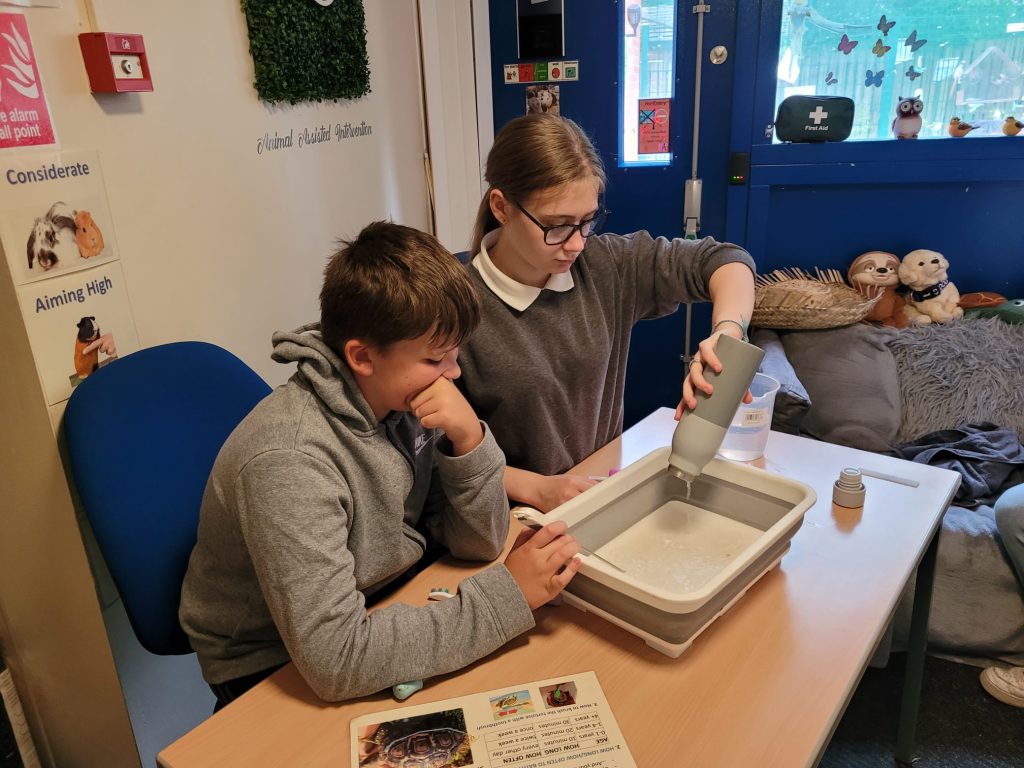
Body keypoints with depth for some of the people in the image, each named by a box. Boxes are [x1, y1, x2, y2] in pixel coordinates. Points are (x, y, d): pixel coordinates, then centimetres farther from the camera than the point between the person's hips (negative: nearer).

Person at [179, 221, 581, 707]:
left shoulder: (407, 403, -11)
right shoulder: (288, 461, -31)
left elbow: (479, 543, -7)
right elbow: (336, 660, -33)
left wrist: (468, 440, -25)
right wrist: (507, 595, -31)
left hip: (373, 619, 6)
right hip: (269, 671, -5)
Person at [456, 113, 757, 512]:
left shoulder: (605, 267, -4)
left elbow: (725, 258, 3)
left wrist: (726, 332, -15)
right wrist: (534, 488, -19)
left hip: (606, 490, 3)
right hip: (518, 515, -2)